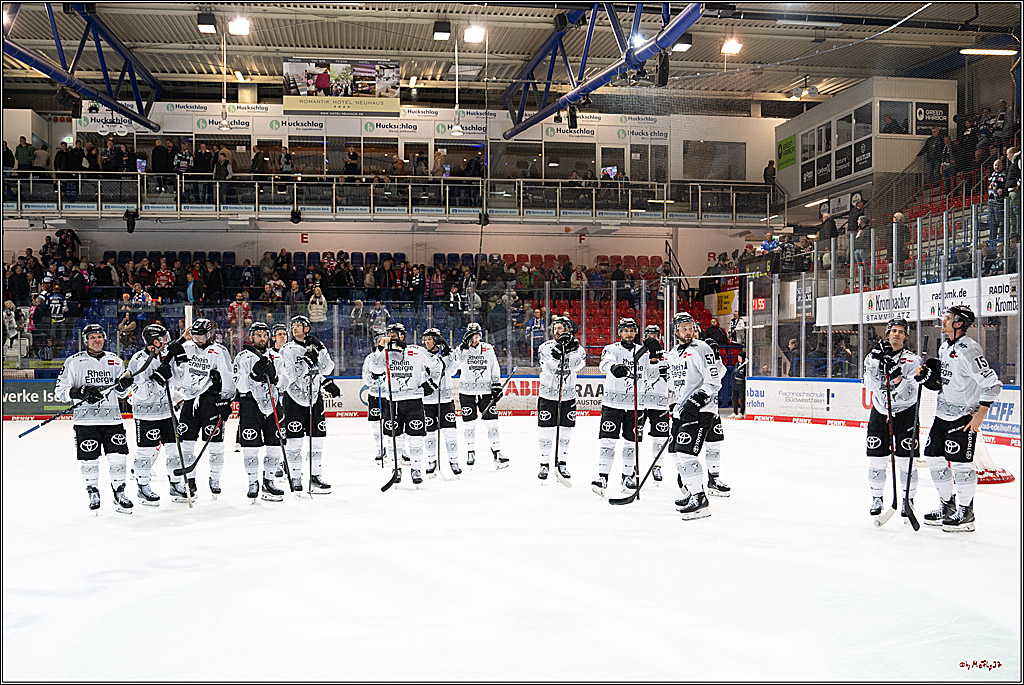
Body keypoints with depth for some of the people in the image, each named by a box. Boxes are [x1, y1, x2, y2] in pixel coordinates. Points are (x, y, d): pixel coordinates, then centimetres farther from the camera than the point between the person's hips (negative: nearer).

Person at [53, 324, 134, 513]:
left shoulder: (115, 361, 11)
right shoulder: (74, 362, 1)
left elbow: (122, 393, 17)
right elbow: (60, 391, -2)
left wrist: (124, 384, -6)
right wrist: (81, 392, -17)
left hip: (112, 418, 2)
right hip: (85, 419, -2)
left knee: (118, 457, -3)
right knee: (89, 460, 3)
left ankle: (119, 493, 12)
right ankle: (93, 492, 24)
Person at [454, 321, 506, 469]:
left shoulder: (488, 349, 7)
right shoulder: (463, 349, 1)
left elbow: (495, 368, 11)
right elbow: (459, 361, -19)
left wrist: (496, 385, 5)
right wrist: (464, 346, -27)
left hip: (486, 391, 1)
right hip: (467, 392, -1)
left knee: (492, 422, -2)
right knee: (469, 424, 3)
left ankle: (497, 452, 4)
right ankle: (470, 452, 16)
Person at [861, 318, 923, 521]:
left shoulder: (913, 360, -8)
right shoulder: (874, 356, -1)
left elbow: (910, 396, -17)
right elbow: (871, 384, -17)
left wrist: (897, 376, -31)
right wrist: (877, 359, -26)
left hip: (905, 413, -2)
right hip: (880, 412, 2)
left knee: (906, 460, -3)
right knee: (876, 458, 2)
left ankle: (909, 499, 13)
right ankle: (877, 497, 17)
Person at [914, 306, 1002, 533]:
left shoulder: (968, 350, -18)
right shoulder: (944, 347, 11)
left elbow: (992, 384, -20)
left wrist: (979, 415, -19)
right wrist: (927, 374, 3)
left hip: (964, 416, -9)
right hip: (943, 414, 9)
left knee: (960, 462, -8)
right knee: (933, 457, 11)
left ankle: (966, 513, 5)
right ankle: (947, 506, 24)